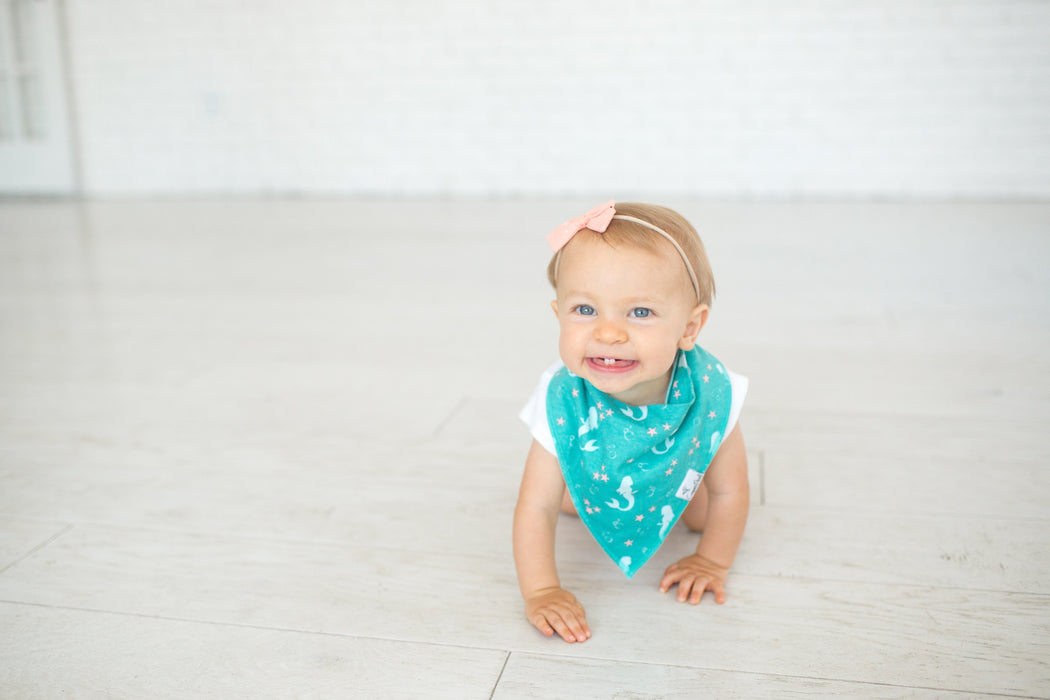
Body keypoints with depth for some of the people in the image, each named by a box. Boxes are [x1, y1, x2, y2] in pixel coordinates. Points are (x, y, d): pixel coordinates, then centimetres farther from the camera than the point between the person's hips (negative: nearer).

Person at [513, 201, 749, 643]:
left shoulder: (712, 394, -42)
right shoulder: (563, 404, -43)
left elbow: (729, 492, -24)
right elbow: (537, 508, -32)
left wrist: (713, 562, -15)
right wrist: (541, 592, -34)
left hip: (675, 477, 0)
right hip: (596, 478, 0)